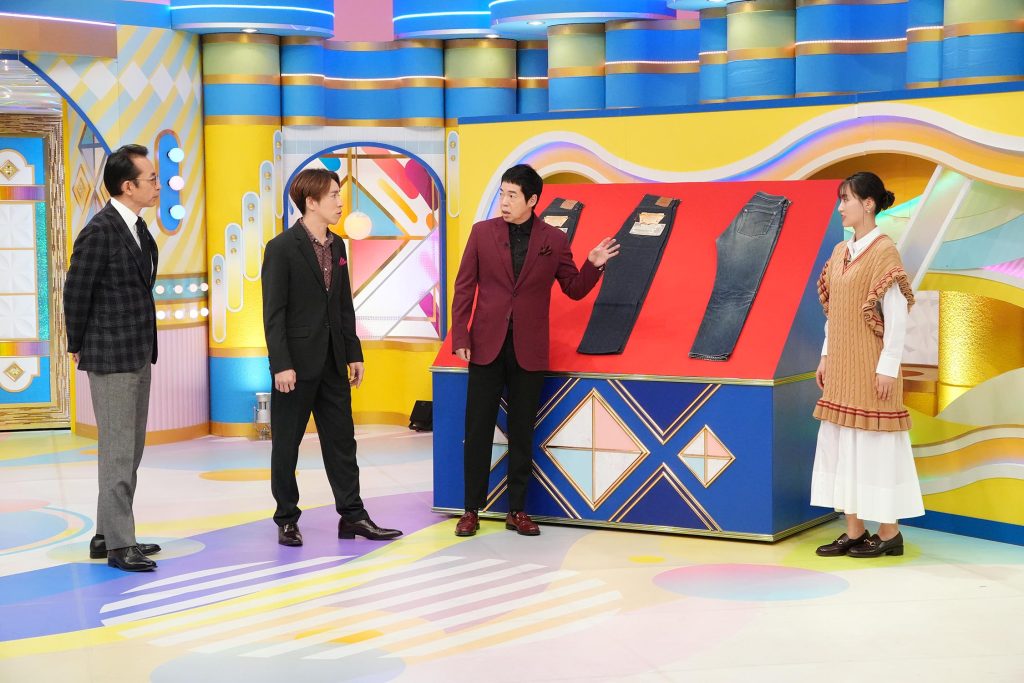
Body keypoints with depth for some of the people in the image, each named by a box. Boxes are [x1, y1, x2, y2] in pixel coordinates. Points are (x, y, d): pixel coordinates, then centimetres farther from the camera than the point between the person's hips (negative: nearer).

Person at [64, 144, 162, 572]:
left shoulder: (137, 228, 9)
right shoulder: (100, 232, -17)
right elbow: (76, 292, -12)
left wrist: (146, 347, 14)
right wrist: (78, 347, -2)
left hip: (138, 355, 9)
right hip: (111, 358, -9)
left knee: (130, 449, 14)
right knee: (117, 450, -4)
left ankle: (107, 535, 23)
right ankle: (118, 544, 2)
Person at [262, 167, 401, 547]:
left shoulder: (336, 246, 10)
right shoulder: (282, 248, -11)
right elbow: (274, 312, -13)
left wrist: (354, 353, 11)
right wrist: (281, 365, -18)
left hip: (332, 362, 7)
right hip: (297, 362, -7)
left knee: (341, 440, 8)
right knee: (286, 444, 5)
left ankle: (352, 516, 14)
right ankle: (287, 521, 14)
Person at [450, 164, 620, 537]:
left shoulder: (554, 240, 2)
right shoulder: (482, 232, 1)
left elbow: (574, 289, 7)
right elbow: (464, 287, 2)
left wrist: (594, 265, -12)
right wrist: (460, 338, -3)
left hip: (528, 351, 0)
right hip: (486, 346, 0)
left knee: (522, 434, 7)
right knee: (478, 431, 3)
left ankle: (517, 510, 16)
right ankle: (472, 510, 11)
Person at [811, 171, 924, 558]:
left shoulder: (883, 251, -12)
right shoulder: (841, 253, 11)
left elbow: (897, 312, -15)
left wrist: (888, 366, -18)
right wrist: (826, 356, 12)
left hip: (870, 366, -8)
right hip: (842, 365, 8)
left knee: (874, 443, -2)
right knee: (842, 442, 8)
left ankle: (889, 533, 8)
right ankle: (854, 532, 15)